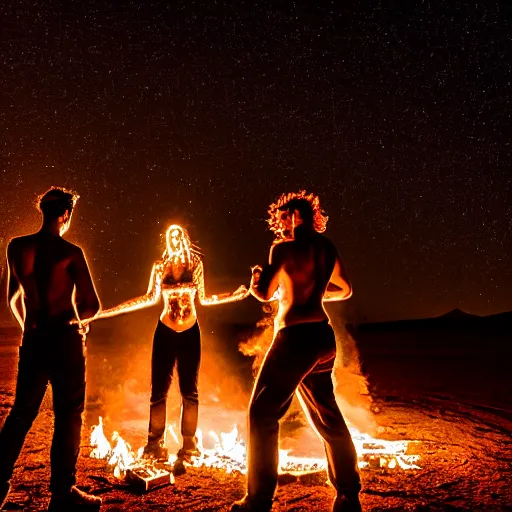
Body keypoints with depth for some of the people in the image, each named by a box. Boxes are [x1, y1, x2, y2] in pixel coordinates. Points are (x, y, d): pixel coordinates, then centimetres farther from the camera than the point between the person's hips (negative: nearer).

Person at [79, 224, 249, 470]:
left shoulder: (195, 264, 1)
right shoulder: (160, 266, 0)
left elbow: (203, 298, 5)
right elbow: (150, 297, 2)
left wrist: (234, 295, -2)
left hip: (190, 332, 0)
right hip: (165, 332, 0)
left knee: (189, 391, 4)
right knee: (158, 391, 1)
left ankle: (187, 450, 13)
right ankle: (154, 447, 13)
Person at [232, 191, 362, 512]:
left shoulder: (285, 248, -9)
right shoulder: (327, 248, 11)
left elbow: (264, 294, -11)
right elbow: (345, 290, 22)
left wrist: (257, 278, 10)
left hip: (296, 337, -7)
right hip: (322, 336, 8)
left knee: (263, 414, 3)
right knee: (328, 417, 18)